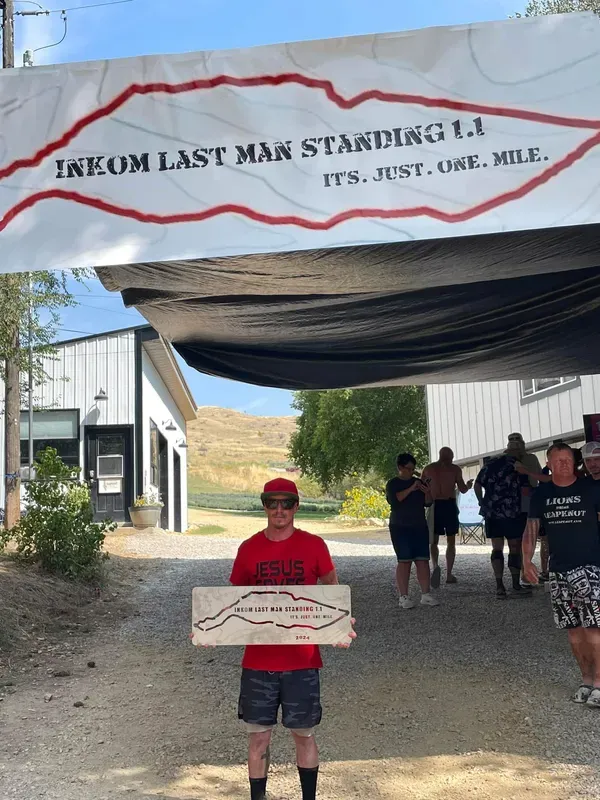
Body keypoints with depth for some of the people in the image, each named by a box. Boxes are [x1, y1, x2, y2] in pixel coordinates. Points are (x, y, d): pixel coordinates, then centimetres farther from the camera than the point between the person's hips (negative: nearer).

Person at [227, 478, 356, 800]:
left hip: (302, 659, -1)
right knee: (259, 737, 9)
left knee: (304, 734, 12)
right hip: (258, 661, 1)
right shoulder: (248, 549, -1)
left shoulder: (313, 545, -5)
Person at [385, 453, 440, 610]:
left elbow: (428, 503, 11)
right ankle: (403, 597, -3)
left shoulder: (418, 482, 13)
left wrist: (427, 492, -10)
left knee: (423, 560, 0)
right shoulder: (393, 484, 0)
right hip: (400, 527, -4)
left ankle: (426, 595, 3)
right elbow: (393, 499, -18)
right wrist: (410, 489, -23)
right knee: (404, 561, -7)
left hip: (420, 526, 5)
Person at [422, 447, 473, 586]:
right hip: (450, 505, -1)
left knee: (434, 541, 9)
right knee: (451, 541, 11)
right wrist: (468, 486, 20)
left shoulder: (428, 468, 5)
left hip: (434, 505, 1)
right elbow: (462, 490, 0)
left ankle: (435, 566, -18)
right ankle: (449, 574, 10)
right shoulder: (455, 468, 0)